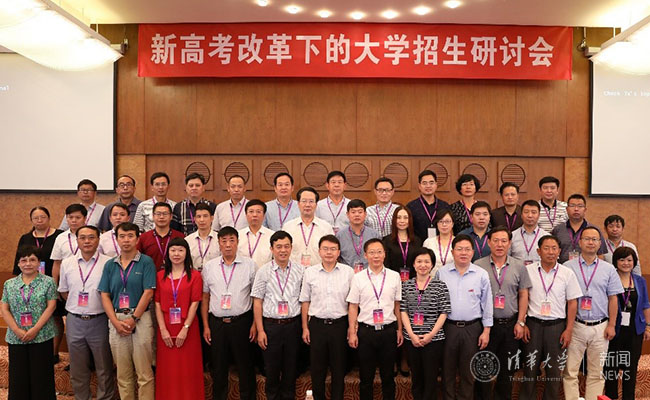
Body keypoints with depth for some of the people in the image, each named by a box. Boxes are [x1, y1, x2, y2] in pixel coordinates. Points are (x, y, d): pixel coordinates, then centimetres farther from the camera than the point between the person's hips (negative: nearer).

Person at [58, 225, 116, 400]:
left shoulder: (108, 263, -7)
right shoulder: (67, 263, 4)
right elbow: (63, 291, 14)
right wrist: (78, 305, 5)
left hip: (99, 320, -3)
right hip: (74, 321, 3)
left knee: (104, 367, 8)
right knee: (78, 368, 16)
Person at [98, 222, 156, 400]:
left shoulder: (146, 262, -1)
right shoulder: (110, 265, 10)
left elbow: (148, 292, -7)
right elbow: (105, 295, 6)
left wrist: (133, 319, -11)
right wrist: (116, 322, -5)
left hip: (140, 318, -3)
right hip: (116, 320, 4)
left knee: (144, 372, -1)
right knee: (123, 373, 11)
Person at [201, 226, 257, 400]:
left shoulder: (249, 265, 0)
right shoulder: (209, 267, 6)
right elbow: (205, 298, 9)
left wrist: (255, 324, -3)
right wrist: (206, 326, 5)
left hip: (242, 322, -2)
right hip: (216, 323, 2)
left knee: (245, 366, 6)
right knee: (218, 367, 11)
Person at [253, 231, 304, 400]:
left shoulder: (300, 270, 2)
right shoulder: (264, 271, -1)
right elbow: (257, 302, 0)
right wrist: (260, 330, -5)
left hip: (293, 324, 1)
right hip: (270, 325, -1)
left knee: (291, 367, 12)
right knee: (271, 367, 9)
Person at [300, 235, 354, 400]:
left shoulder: (348, 272, -1)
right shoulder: (309, 273, 1)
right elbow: (305, 301, 6)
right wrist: (305, 328, 5)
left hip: (340, 324, 0)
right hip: (317, 324, 1)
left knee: (339, 367, 10)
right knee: (317, 367, 11)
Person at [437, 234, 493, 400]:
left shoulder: (481, 274, 0)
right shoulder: (442, 272, 0)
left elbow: (487, 304, 3)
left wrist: (486, 331, 1)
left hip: (472, 328, 0)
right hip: (447, 327, 0)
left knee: (468, 371, 11)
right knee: (447, 368, 10)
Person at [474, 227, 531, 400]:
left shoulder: (518, 266, 3)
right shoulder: (478, 265, -3)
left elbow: (523, 295, 6)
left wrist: (520, 322, 0)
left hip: (510, 325, 2)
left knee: (507, 369, 12)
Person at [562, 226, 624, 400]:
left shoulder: (608, 269, 7)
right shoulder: (568, 267, 0)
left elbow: (613, 299, 8)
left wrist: (611, 325, 1)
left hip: (600, 327, 2)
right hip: (575, 326, -2)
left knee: (596, 373, 9)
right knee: (570, 371, 1)